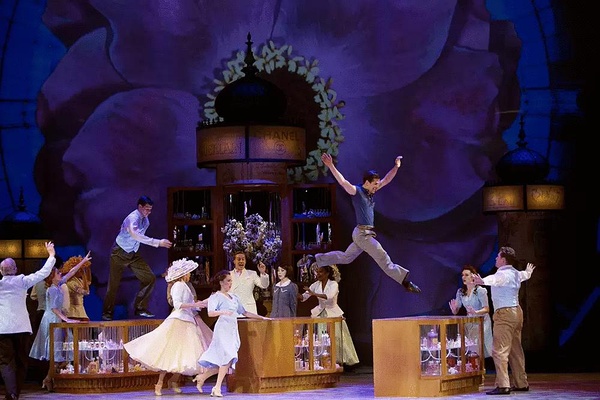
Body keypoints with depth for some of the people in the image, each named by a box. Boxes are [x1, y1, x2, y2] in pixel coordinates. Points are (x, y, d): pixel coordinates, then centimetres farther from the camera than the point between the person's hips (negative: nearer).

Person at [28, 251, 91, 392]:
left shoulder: (58, 285, 8)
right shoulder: (52, 290, -16)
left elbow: (71, 273, 14)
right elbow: (54, 308, -22)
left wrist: (83, 261, 16)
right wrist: (66, 319, -26)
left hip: (55, 320, 9)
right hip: (53, 320, -9)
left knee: (55, 352, 10)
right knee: (55, 351, -7)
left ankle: (48, 379, 13)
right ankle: (48, 379, -4)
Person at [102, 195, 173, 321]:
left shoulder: (145, 220, -1)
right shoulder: (132, 218, -27)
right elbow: (134, 235, -46)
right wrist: (157, 242, -51)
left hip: (133, 254, 7)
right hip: (119, 253, -7)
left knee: (150, 278, -3)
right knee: (114, 283, 0)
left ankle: (140, 308, 4)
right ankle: (107, 313, 13)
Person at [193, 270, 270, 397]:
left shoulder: (234, 297, 20)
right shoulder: (216, 296, -2)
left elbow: (244, 312, 24)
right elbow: (210, 313, -17)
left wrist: (262, 317, 21)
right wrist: (223, 312, -34)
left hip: (233, 330, 7)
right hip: (222, 328, -7)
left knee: (226, 361, 2)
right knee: (228, 357, -19)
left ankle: (202, 377, 16)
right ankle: (217, 388, -14)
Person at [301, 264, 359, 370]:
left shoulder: (333, 284, -11)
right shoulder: (316, 285, 4)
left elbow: (329, 296, -30)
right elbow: (304, 297, -1)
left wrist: (314, 294, -40)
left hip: (333, 314, -4)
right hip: (320, 314, 4)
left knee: (338, 339, -3)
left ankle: (346, 361, 9)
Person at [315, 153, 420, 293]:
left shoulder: (370, 191, 13)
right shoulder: (357, 191, -10)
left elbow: (386, 180, 17)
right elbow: (342, 181, -23)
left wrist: (396, 167, 8)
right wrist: (331, 166, -35)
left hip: (366, 234, 9)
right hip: (362, 233, -9)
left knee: (346, 257, 17)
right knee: (383, 257, -6)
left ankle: (317, 260, 24)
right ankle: (405, 281, -3)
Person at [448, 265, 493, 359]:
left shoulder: (480, 290, -10)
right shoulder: (460, 292, 8)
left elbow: (486, 309, -12)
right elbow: (456, 311, 9)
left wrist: (475, 312, -30)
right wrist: (453, 309, -15)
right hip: (469, 322, 5)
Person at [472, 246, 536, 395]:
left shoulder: (503, 274, -14)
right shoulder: (516, 273, 15)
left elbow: (495, 279, -39)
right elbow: (524, 275, 40)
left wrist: (482, 281, -60)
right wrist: (528, 271, 64)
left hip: (505, 313, -10)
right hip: (516, 311, 10)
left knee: (499, 350, -12)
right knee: (516, 351, 16)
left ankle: (503, 385, -18)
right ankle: (521, 383, 22)